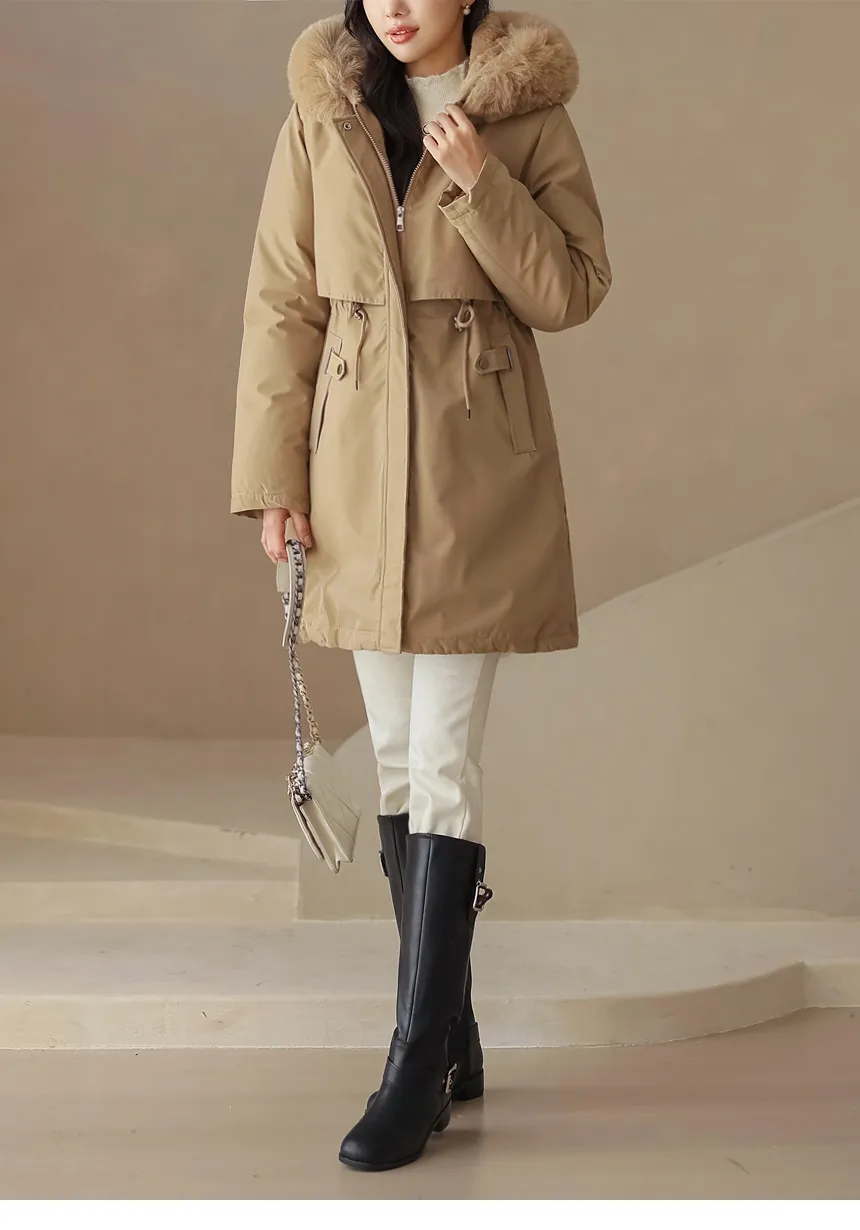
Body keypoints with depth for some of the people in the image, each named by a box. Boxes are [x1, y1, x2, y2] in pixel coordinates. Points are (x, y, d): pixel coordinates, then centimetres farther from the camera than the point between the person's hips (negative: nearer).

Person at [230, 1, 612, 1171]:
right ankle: (455, 1041, 23)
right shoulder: (321, 114, 5)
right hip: (358, 473, 4)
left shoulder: (529, 114, -1)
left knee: (443, 763, -6)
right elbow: (282, 301, 4)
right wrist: (272, 473, -1)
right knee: (399, 762, 9)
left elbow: (572, 292, -2)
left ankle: (417, 1065, 2)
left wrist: (481, 184, -15)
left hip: (479, 471, -3)